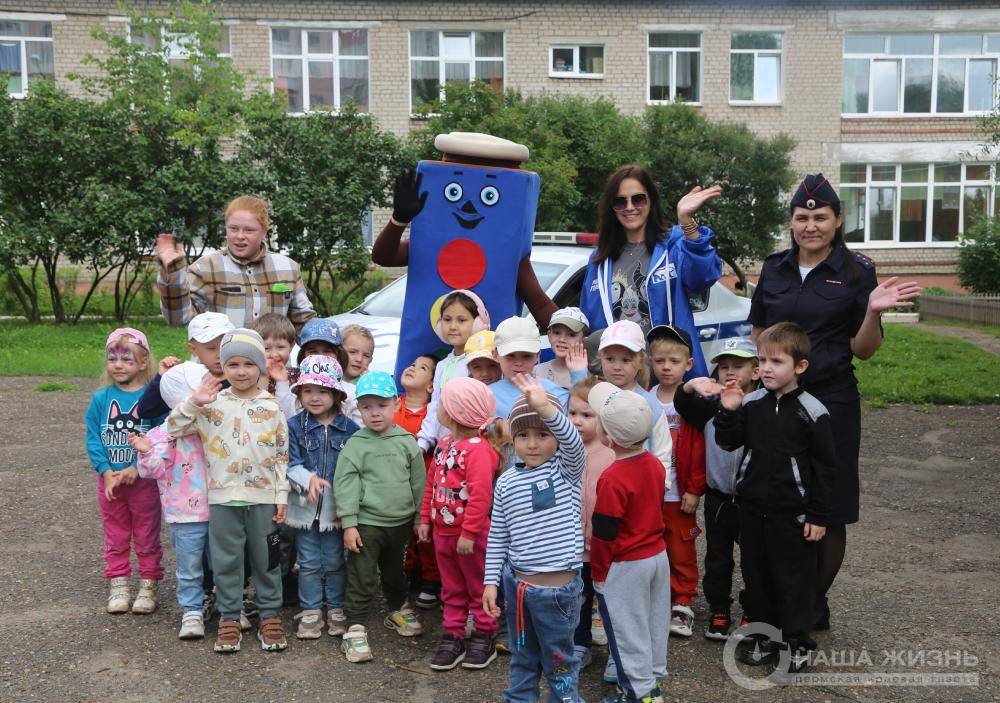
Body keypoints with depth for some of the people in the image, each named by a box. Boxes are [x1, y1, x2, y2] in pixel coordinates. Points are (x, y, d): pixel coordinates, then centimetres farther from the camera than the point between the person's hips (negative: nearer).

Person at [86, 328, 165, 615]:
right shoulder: (100, 399, -1)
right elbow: (93, 439, -1)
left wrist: (137, 468, -19)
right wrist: (106, 471, -12)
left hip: (144, 480, -3)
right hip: (110, 481, 3)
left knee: (147, 537, 9)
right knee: (115, 537, 15)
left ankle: (148, 586, 22)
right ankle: (118, 586, 27)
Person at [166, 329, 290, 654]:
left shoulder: (271, 407, 0)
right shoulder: (212, 404, 0)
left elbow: (282, 455, 3)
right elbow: (174, 428, 0)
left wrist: (282, 496, 0)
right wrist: (193, 403, -16)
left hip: (263, 498, 0)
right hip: (223, 497, 0)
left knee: (266, 560, 10)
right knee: (226, 561, 9)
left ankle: (270, 615, 24)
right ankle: (229, 618, 23)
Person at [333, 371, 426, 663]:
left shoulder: (406, 442, -2)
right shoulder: (355, 444, -10)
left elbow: (418, 481, 5)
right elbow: (345, 485, -11)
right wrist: (349, 524, -14)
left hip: (400, 522, 4)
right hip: (367, 523, -4)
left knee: (395, 572, 23)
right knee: (361, 579, 0)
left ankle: (398, 610, 43)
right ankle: (356, 627, 10)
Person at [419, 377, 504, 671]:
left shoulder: (478, 448, -22)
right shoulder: (444, 443, 6)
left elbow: (480, 495, -26)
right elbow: (431, 484, 13)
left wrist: (468, 533, -24)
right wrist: (426, 518, 11)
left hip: (471, 535, -8)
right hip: (443, 532, 8)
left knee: (479, 587, 11)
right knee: (452, 589, 18)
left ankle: (484, 636, 25)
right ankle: (452, 636, 28)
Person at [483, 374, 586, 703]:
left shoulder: (566, 470, -8)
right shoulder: (506, 481, 1)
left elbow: (573, 443, -31)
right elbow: (497, 535, 8)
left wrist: (546, 408, -48)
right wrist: (491, 580, 4)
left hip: (558, 586, -3)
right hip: (515, 582, 4)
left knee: (559, 659, 12)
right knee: (521, 655, 21)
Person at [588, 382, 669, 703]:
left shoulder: (612, 480, -26)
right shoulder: (656, 465, -3)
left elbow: (603, 533, -20)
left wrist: (599, 572, -8)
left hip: (625, 567, -8)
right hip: (658, 555, 8)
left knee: (627, 628, 7)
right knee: (654, 620, 20)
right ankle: (653, 677, 36)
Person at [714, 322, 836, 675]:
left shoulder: (812, 412, -11)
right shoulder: (751, 403, 1)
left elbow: (824, 467, -7)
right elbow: (728, 442, 8)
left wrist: (819, 515, -7)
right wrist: (729, 412, -9)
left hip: (792, 513, -4)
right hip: (753, 508, 5)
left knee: (794, 578, 6)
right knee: (756, 573, 15)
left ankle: (797, 643, 22)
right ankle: (762, 635, 31)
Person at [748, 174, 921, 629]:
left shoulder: (857, 272, -2)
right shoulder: (774, 268, 8)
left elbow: (863, 350, -2)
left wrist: (874, 312, -19)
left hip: (831, 401, -3)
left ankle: (815, 607, 21)